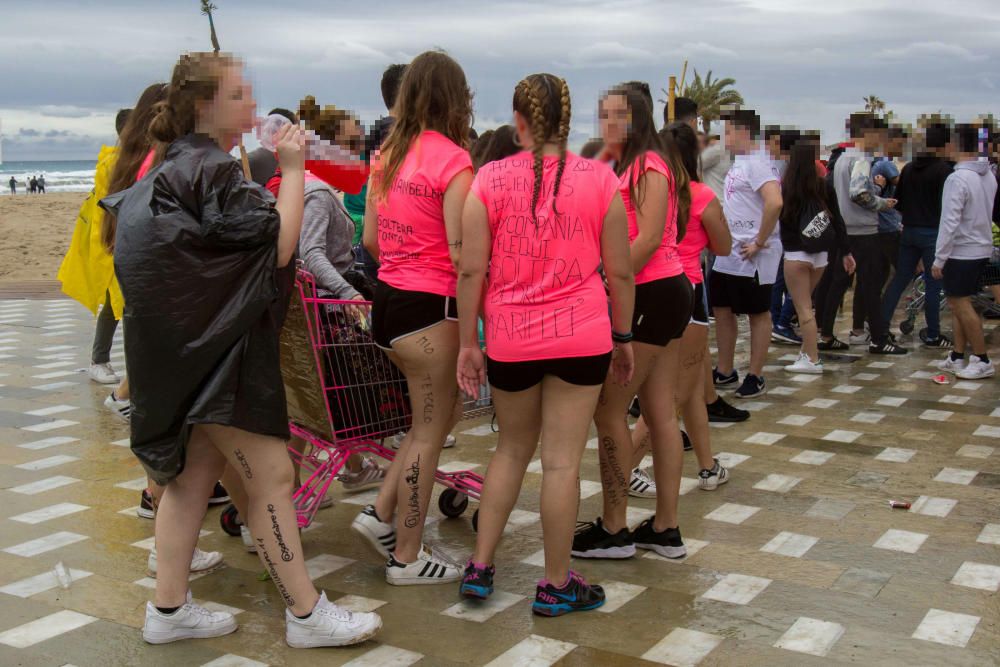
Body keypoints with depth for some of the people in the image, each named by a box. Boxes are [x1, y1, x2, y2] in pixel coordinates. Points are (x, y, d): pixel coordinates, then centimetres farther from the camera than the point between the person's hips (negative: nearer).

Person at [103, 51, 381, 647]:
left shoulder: (185, 165, 15)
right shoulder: (211, 170, -16)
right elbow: (278, 244, -20)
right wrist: (293, 169, -13)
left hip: (196, 342, 11)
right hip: (214, 346, -11)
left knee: (195, 472, 14)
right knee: (272, 475, -5)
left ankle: (170, 608, 21)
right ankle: (306, 614, 3)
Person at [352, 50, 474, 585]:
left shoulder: (387, 155, 9)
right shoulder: (453, 161, -14)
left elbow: (370, 240, 13)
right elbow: (461, 254, -18)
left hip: (387, 298, 8)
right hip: (430, 307, -8)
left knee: (441, 413, 22)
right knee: (430, 430, 5)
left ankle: (381, 514, 20)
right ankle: (407, 557, 16)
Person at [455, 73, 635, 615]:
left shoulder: (489, 180, -3)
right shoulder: (599, 179, -3)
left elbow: (471, 270, -4)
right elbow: (620, 271, 1)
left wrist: (468, 342, 4)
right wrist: (622, 336, 13)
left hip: (510, 338, 2)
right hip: (582, 336, -1)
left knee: (512, 449, 20)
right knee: (561, 460, 4)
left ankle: (480, 566, 23)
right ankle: (556, 585, 15)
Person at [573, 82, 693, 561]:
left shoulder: (648, 164, -10)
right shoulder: (623, 166, 19)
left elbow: (649, 238, -19)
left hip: (651, 294, -10)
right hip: (664, 292, 10)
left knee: (609, 409, -4)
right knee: (660, 412, 10)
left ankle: (613, 530, 5)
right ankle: (666, 529, 17)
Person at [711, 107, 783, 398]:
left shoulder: (758, 163, -16)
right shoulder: (739, 162, 14)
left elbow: (774, 202, -29)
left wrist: (759, 243, -23)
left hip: (751, 256, -10)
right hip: (727, 254, 10)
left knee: (758, 314, 2)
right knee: (721, 309, 14)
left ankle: (756, 377, 11)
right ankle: (725, 372, 26)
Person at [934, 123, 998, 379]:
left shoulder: (957, 179, -19)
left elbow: (949, 222, -21)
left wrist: (939, 259, -16)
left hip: (962, 251, -8)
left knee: (961, 304, -2)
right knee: (957, 303, 15)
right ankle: (958, 357, 20)